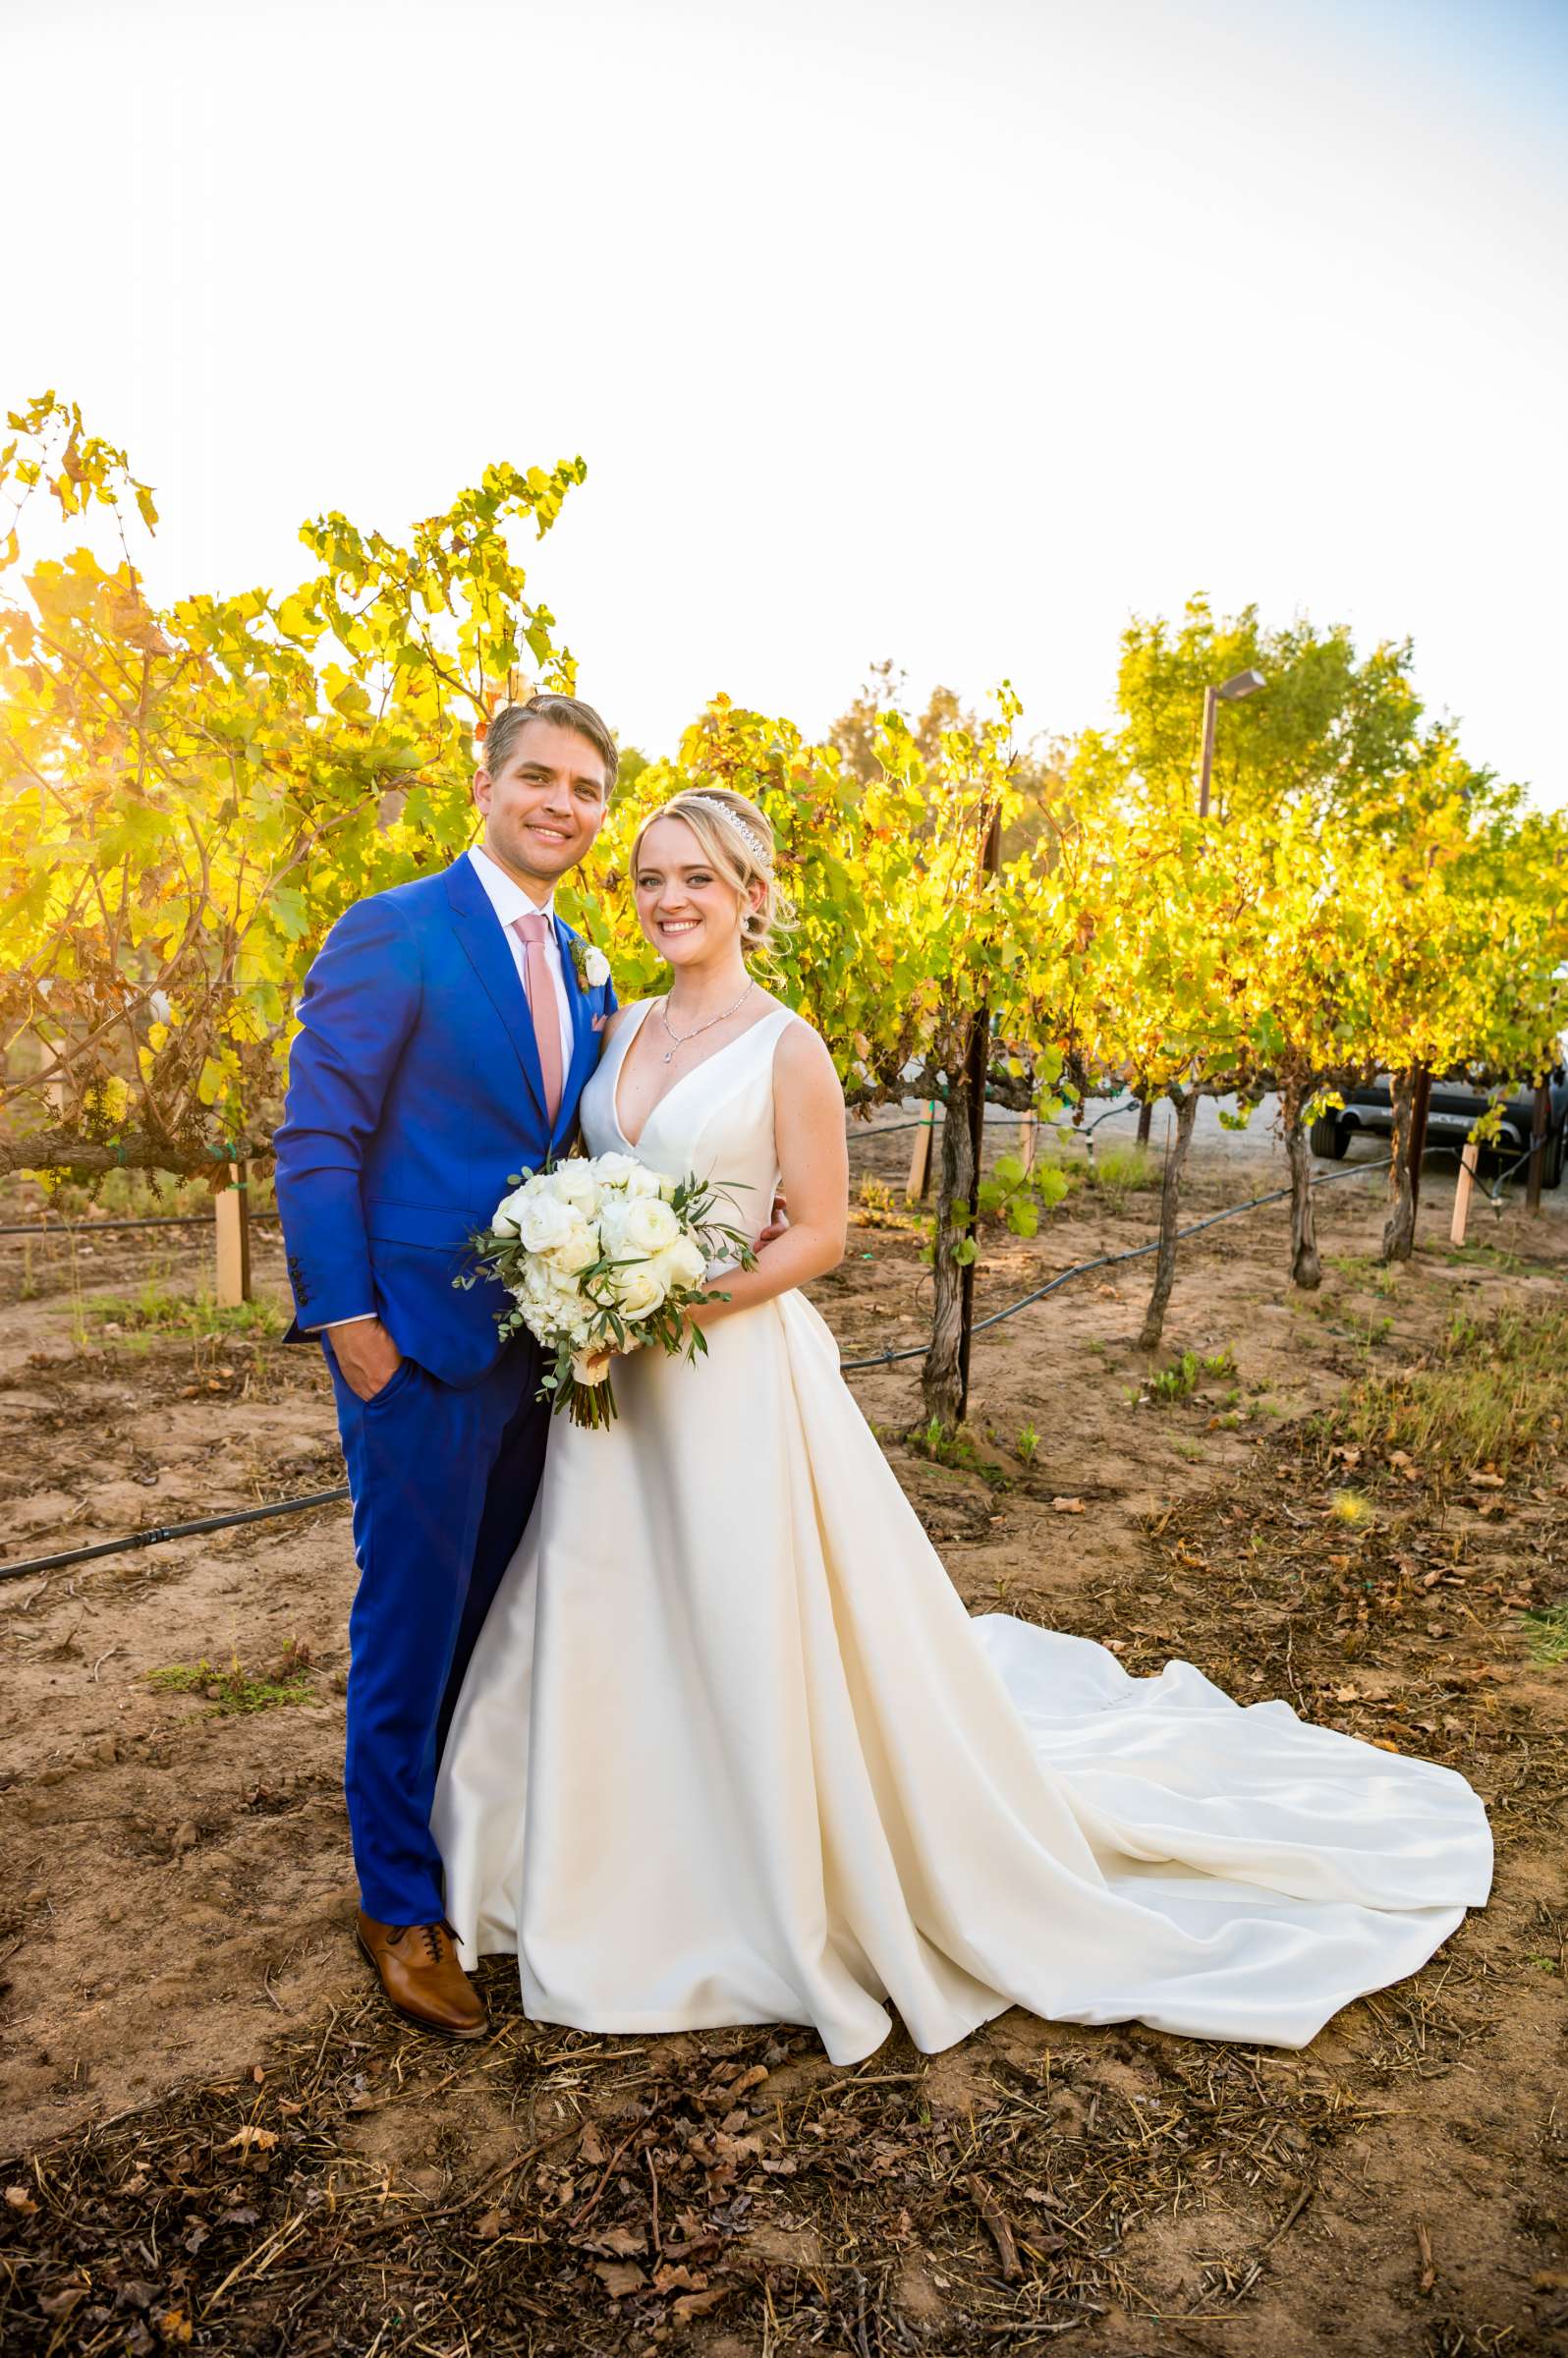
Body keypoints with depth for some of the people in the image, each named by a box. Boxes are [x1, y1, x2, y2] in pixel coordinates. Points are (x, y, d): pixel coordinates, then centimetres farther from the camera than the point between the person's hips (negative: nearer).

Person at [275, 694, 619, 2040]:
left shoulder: (584, 972, 12)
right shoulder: (393, 934, -10)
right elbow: (316, 1137, -12)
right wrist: (345, 1319, -16)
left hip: (538, 1348, 7)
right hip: (419, 1342, -7)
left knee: (499, 1617, 19)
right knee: (412, 1624, 6)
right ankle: (402, 1904, 26)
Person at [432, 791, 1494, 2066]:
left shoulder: (786, 1046, -10)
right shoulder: (621, 1029, 8)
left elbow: (819, 1235, -11)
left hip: (735, 1374, -6)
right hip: (617, 1384, 6)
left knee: (759, 1638, 4)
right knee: (614, 1627, 15)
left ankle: (806, 1897, 29)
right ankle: (629, 1878, 39)